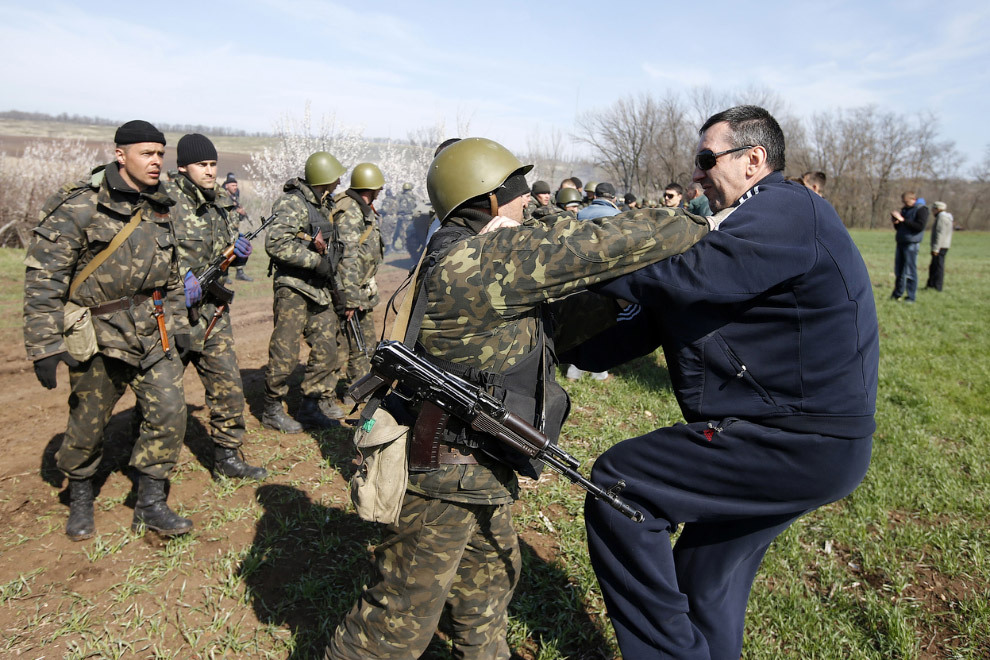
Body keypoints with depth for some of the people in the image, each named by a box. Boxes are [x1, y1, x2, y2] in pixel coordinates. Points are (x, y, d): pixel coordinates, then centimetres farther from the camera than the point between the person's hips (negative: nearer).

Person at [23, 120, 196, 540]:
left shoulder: (159, 209, 7)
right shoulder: (80, 207, -14)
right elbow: (43, 278, -15)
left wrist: (178, 322, 16)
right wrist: (45, 344, -17)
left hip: (151, 332, 5)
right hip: (98, 335, -5)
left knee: (169, 412, -1)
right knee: (88, 425, 9)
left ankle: (150, 505, 14)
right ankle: (80, 500, 35)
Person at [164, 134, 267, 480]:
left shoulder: (224, 202, 11)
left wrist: (238, 252, -1)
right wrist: (179, 274, -25)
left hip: (212, 311, 6)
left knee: (228, 384, 5)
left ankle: (228, 457, 18)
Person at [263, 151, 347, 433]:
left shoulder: (324, 204, 15)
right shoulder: (293, 203, -13)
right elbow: (276, 243, -23)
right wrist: (316, 261, -21)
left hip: (320, 289, 8)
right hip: (294, 288, -8)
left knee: (327, 349, 8)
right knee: (285, 353, -2)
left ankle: (313, 405, 20)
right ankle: (272, 410, 12)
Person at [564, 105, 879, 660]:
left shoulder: (787, 210, -14)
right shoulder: (750, 225, 17)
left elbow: (678, 281, -26)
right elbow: (659, 315, 12)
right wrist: (563, 349, 6)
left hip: (801, 444, -10)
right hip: (799, 434, 10)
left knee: (617, 481, -11)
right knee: (708, 586, 18)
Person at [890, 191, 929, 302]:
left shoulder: (921, 209, -5)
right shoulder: (905, 209, 18)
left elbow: (920, 226, -17)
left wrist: (903, 220, -19)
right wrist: (896, 223, 0)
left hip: (911, 244, -7)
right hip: (901, 242, 7)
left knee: (910, 271, -5)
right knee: (898, 270, 10)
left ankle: (911, 296, 1)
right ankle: (897, 293, 19)